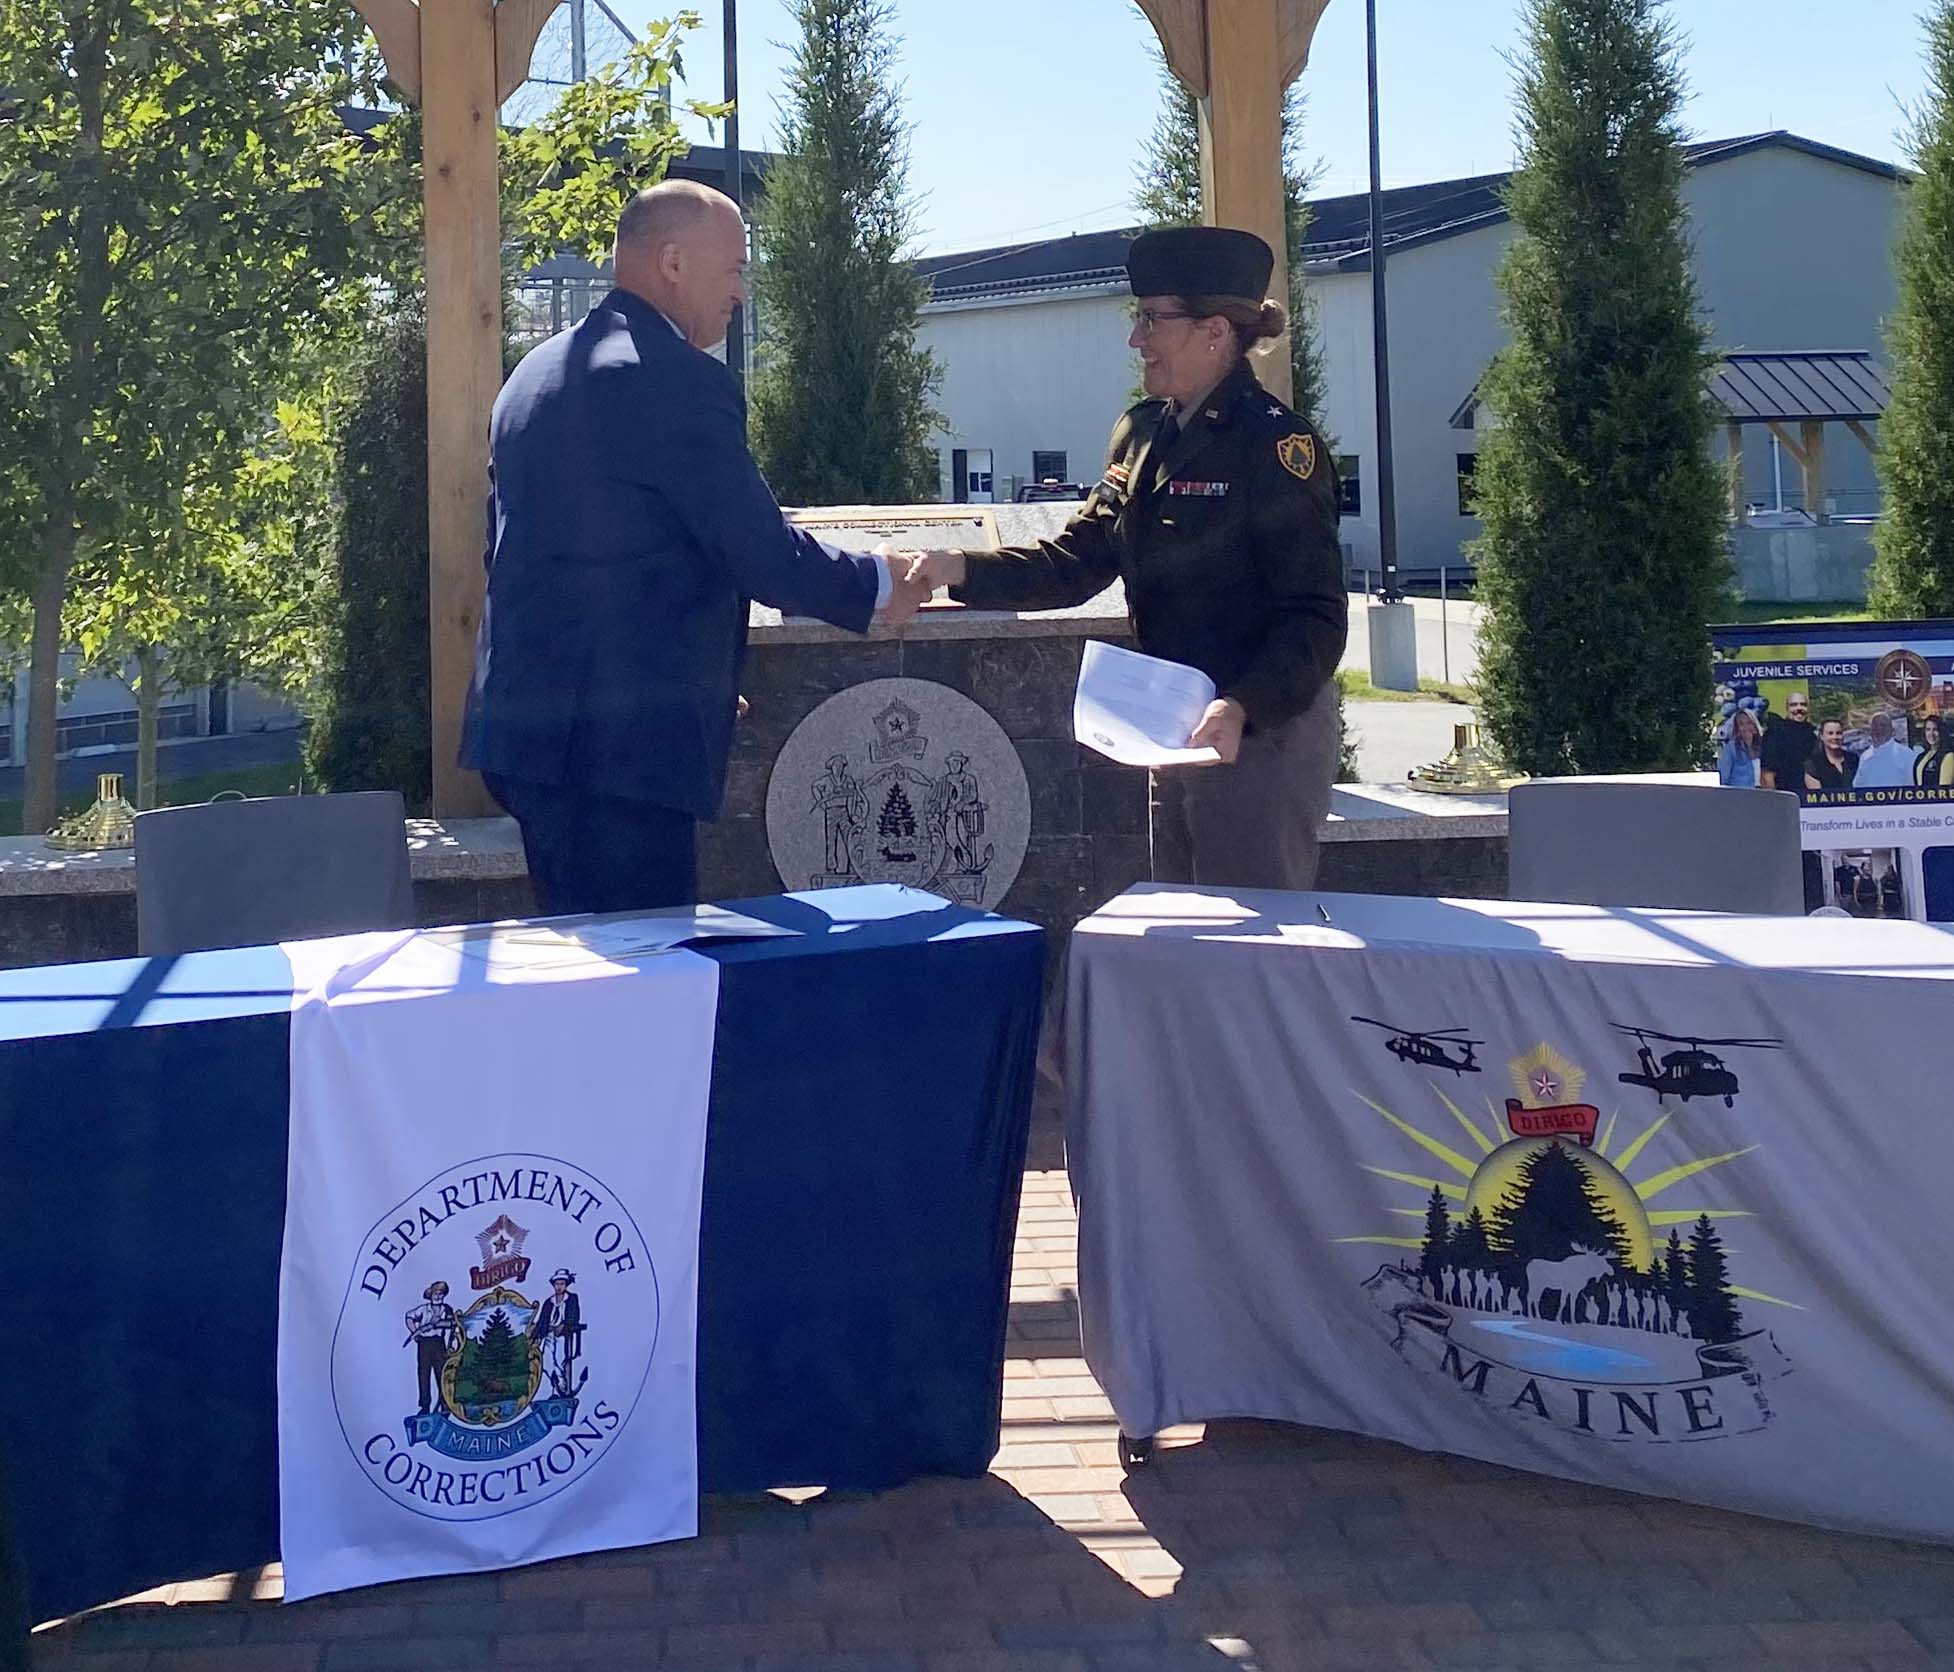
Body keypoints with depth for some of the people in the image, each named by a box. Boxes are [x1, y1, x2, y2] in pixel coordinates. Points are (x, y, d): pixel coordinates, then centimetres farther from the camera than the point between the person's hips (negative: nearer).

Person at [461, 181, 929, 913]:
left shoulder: (535, 373, 16)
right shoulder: (679, 380, -13)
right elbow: (764, 555, -14)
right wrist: (878, 584, 5)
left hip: (523, 724, 10)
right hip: (624, 739, -10)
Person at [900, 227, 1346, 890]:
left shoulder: (1276, 444, -15)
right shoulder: (1142, 434, 10)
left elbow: (1316, 617, -17)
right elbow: (1076, 562, 7)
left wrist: (1242, 710, -30)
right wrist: (962, 569, -6)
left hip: (1264, 730, -8)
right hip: (1176, 735, 8)